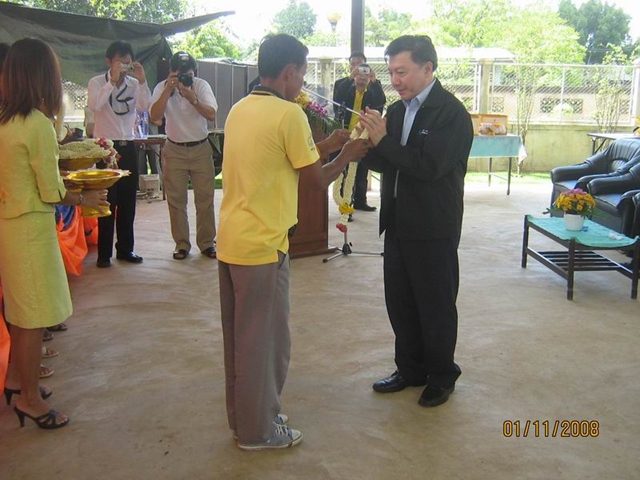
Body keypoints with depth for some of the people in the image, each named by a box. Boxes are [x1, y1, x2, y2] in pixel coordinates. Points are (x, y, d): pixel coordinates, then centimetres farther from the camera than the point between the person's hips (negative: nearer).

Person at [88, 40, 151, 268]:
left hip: (128, 147, 4)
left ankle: (125, 249, 21)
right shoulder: (97, 82, -4)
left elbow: (144, 106, -10)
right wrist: (113, 80, -25)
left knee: (128, 202, 9)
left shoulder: (134, 84, 6)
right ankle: (104, 253, 8)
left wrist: (142, 80, -20)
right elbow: (95, 105, -23)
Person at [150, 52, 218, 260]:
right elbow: (154, 116, -18)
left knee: (205, 199, 3)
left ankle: (206, 243, 14)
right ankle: (182, 244, 13)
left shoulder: (202, 85, -4)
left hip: (201, 149, 0)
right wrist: (168, 90, -24)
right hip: (174, 151, 0)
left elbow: (211, 114, -16)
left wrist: (192, 98, -30)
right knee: (176, 200, 3)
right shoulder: (162, 88, -5)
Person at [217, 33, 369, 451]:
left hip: (230, 242, 9)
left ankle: (242, 417, 33)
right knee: (265, 341, 5)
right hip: (261, 247, -9)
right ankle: (259, 431, 19)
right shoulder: (289, 114, -15)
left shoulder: (240, 109, 11)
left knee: (240, 336, 18)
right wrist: (347, 155, 8)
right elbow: (316, 180, -8)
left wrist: (324, 146, 17)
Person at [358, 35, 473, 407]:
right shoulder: (397, 110, 8)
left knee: (436, 305, 7)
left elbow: (430, 166, -24)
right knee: (400, 302, 15)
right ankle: (411, 369, 33)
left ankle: (442, 376, 26)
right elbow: (386, 164, 11)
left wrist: (383, 141, -22)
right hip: (398, 223, 7)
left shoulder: (451, 112, -14)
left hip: (434, 227, -7)